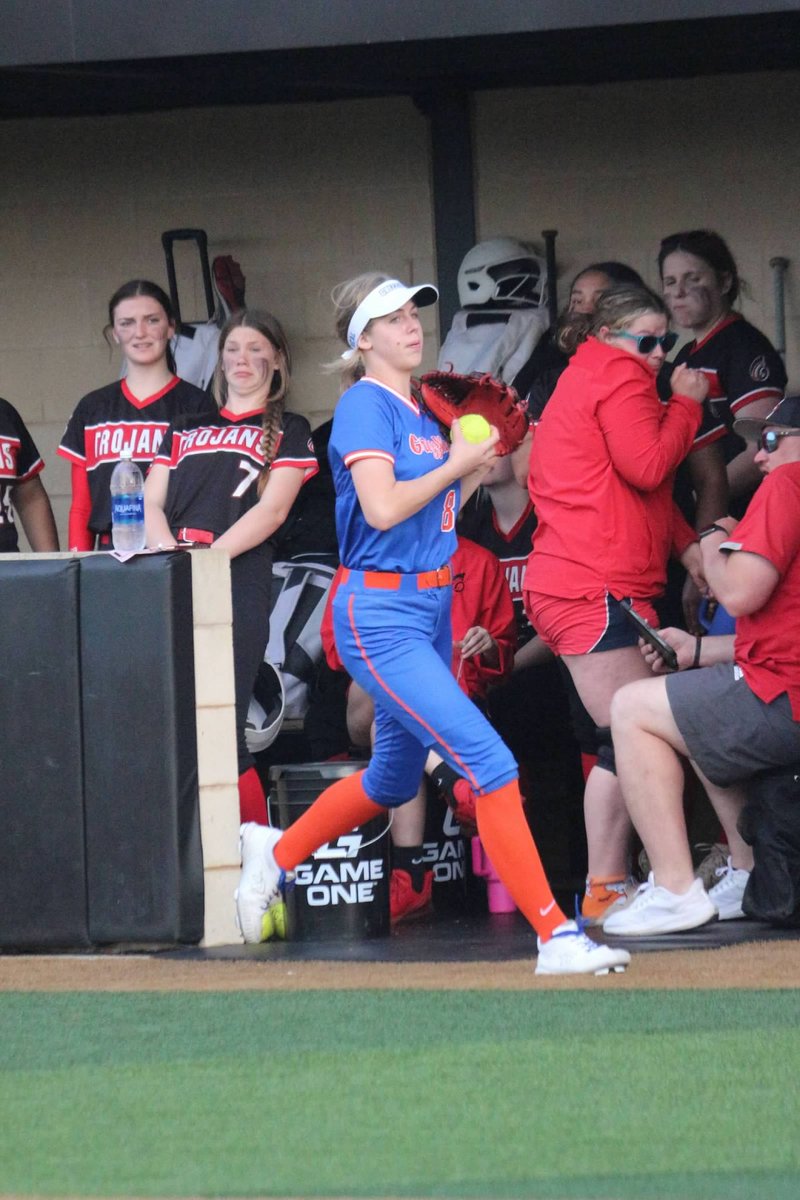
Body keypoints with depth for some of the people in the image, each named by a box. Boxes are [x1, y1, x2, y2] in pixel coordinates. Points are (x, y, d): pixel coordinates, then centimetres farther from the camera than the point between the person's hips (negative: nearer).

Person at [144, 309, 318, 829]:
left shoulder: (288, 431, 13)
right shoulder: (185, 430, 25)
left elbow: (272, 510, -1)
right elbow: (152, 503, 15)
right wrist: (169, 552, -7)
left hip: (238, 586, -4)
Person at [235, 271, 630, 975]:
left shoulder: (423, 412, 15)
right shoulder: (365, 406, -10)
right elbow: (383, 507, -21)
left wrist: (480, 466, 5)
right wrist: (455, 464, -10)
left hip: (431, 606, 10)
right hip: (382, 611, -10)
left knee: (393, 779, 23)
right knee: (490, 762, -18)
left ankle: (276, 854, 44)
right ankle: (555, 936, -19)